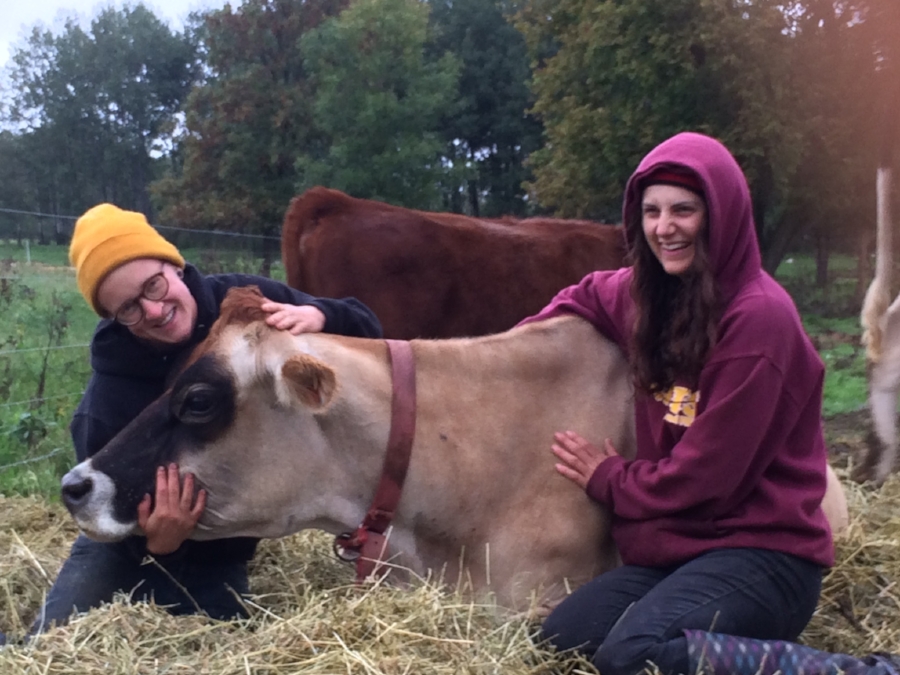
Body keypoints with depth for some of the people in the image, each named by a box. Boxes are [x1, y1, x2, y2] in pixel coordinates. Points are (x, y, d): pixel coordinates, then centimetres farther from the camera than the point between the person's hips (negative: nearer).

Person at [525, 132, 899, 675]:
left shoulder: (758, 316, -16)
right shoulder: (650, 293, 7)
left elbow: (705, 474, -16)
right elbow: (587, 296, 32)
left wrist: (607, 478, 0)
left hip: (764, 549, -7)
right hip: (678, 544, 8)